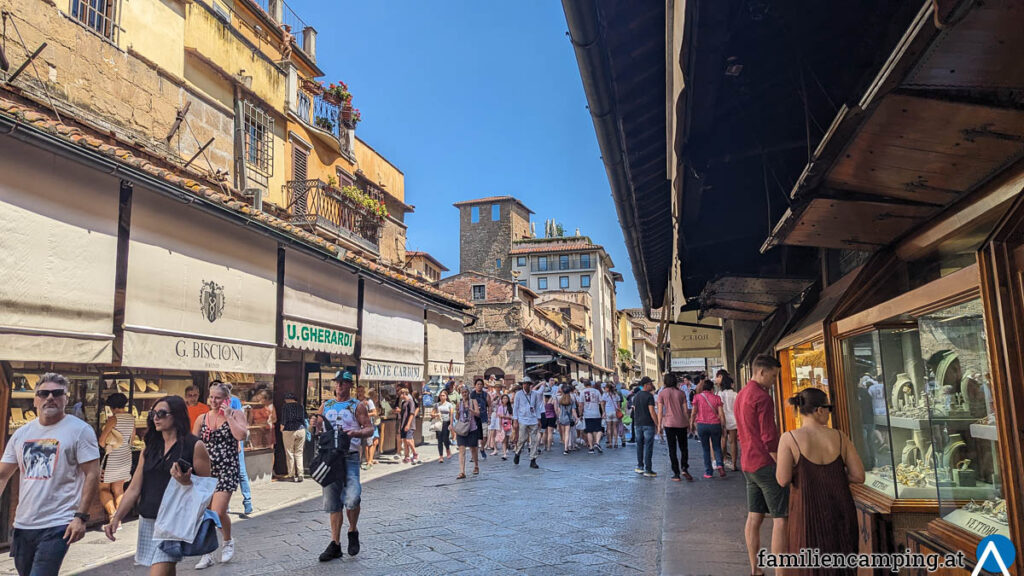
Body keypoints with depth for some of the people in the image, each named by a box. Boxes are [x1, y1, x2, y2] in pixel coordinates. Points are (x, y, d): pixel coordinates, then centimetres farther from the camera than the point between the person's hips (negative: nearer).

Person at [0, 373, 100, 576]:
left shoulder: (80, 430, -6)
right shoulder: (21, 433, 10)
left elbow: (92, 474, -9)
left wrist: (81, 517, -15)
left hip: (58, 526, -6)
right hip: (23, 524, 6)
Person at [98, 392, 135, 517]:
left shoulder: (113, 419, -15)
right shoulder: (131, 418, 4)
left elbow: (101, 440, -14)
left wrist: (106, 446, 5)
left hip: (112, 457, -6)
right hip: (126, 457, 7)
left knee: (103, 488, 5)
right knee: (118, 488, 14)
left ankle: (113, 515, -12)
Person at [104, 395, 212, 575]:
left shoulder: (194, 446, -5)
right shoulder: (150, 449, 13)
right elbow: (134, 489, 10)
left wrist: (187, 482, -24)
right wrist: (116, 518, 0)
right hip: (147, 521, 6)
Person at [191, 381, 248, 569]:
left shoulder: (236, 414, -2)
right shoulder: (202, 418, 8)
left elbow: (241, 435, -19)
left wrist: (228, 416, -16)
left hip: (227, 470, -4)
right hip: (205, 470, 4)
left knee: (218, 513, -11)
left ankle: (228, 541, 19)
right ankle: (207, 555, 20)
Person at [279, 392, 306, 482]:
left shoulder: (285, 406, -3)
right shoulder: (300, 406, 6)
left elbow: (283, 421, -7)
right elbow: (304, 419, 8)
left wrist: (281, 429, 8)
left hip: (289, 431, -3)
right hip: (301, 430, 3)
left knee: (289, 454, 7)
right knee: (299, 453, 9)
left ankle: (292, 475, 8)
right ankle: (300, 474, 4)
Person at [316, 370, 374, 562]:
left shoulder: (357, 406, 4)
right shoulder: (326, 406, 16)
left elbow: (370, 429, -2)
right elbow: (318, 428, 20)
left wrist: (356, 433, -21)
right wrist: (317, 431, -3)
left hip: (350, 457, -4)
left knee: (352, 499, -18)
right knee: (333, 503, 8)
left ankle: (353, 532, 9)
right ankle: (335, 544, 17)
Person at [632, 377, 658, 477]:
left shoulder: (636, 396, 11)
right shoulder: (649, 396, -13)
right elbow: (652, 412, -16)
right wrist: (657, 424, -10)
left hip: (638, 424, 7)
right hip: (648, 424, -7)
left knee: (639, 445, 15)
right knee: (648, 446, -3)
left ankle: (640, 467, 20)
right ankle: (648, 470, -3)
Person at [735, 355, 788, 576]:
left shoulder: (741, 395, 13)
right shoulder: (763, 398, -16)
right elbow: (770, 439, -19)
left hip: (747, 464, 9)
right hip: (765, 464, -9)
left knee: (754, 516, 12)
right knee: (780, 518, -4)